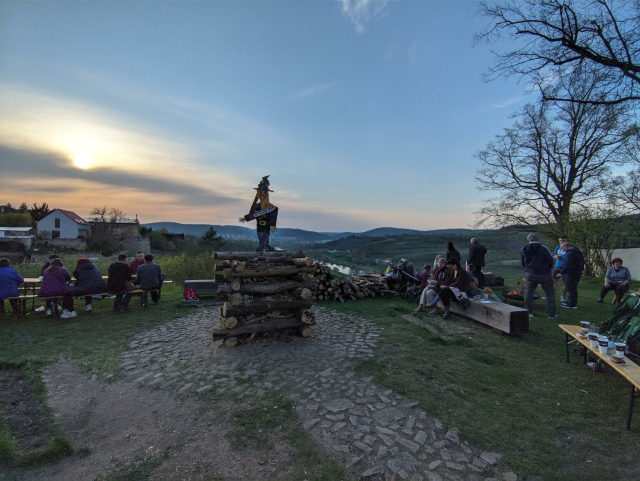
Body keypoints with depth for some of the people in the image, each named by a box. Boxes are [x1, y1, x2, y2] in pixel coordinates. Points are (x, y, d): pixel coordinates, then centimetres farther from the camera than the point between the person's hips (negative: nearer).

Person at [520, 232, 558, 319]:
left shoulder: (523, 249, 3)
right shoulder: (543, 248, -10)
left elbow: (522, 263, 10)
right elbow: (550, 260, -7)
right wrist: (548, 269, 11)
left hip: (530, 274, 3)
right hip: (544, 274, -3)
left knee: (529, 292, 10)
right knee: (550, 293, 8)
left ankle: (527, 312, 10)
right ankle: (551, 313, 10)